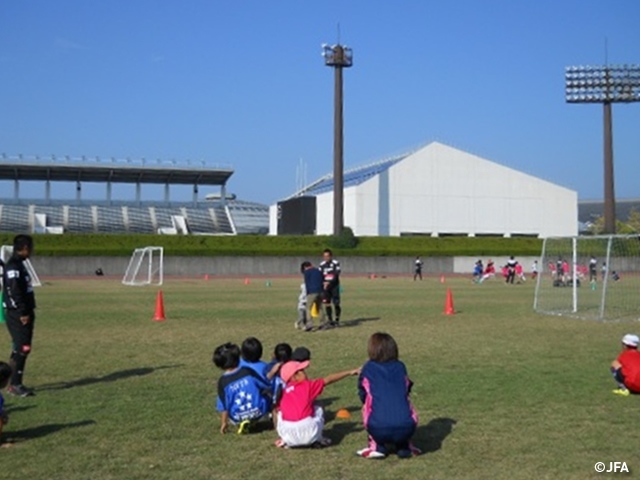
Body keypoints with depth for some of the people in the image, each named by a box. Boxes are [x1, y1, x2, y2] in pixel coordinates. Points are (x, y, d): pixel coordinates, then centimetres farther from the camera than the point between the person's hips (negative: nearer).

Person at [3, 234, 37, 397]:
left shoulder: (18, 264, 16)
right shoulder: (13, 266, -14)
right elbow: (14, 291, -21)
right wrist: (23, 313, -21)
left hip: (24, 313, 10)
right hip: (18, 315, -10)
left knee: (20, 349, 12)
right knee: (22, 349, -9)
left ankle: (14, 383, 18)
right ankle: (15, 385, -4)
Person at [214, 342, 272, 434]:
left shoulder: (223, 381, -10)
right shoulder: (248, 371, -8)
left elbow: (224, 406, -6)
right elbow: (267, 386, 1)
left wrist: (224, 423, 7)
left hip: (238, 419, -2)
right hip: (258, 413, 2)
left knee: (220, 400, 22)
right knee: (267, 393, 27)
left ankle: (240, 423, 7)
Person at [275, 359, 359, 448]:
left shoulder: (286, 390, 17)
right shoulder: (307, 385, 7)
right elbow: (328, 380, 14)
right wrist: (350, 372, 23)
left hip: (286, 434, 3)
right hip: (309, 434, -3)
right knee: (317, 409, 24)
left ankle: (286, 441, 17)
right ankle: (318, 440, 19)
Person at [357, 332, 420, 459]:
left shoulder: (368, 369, 8)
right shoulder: (400, 367, 14)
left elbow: (363, 396, 18)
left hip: (378, 430, -2)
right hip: (406, 429, 2)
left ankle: (377, 447, 18)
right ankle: (404, 447, 22)